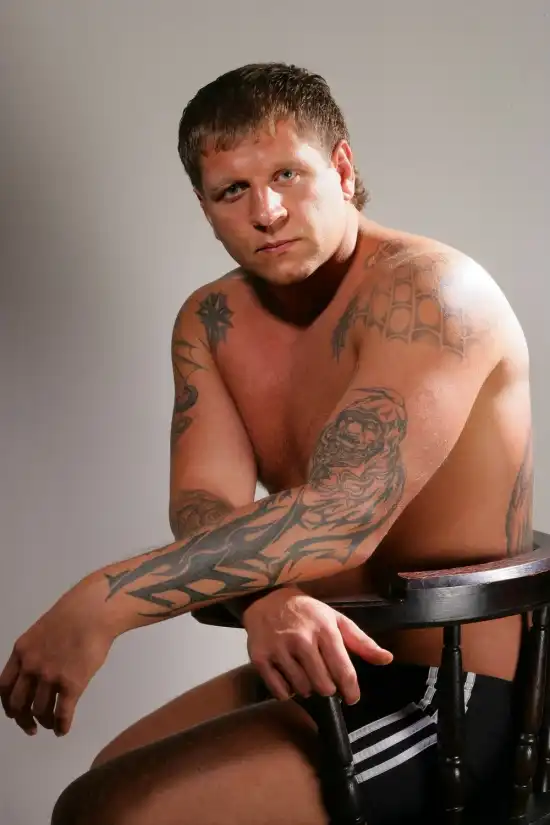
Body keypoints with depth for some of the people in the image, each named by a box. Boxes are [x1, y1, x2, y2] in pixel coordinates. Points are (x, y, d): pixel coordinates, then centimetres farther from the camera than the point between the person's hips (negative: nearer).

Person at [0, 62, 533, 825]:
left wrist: (101, 604, -35)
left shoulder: (430, 290, -21)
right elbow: (202, 505, -9)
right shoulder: (209, 322, 4)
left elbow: (340, 518, -32)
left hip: (448, 695, -7)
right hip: (337, 668, 8)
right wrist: (265, 599, -32)